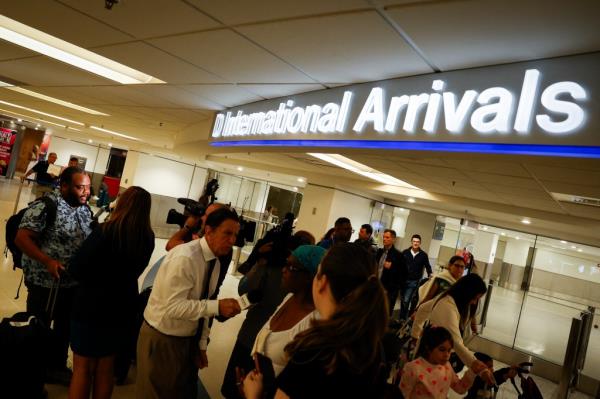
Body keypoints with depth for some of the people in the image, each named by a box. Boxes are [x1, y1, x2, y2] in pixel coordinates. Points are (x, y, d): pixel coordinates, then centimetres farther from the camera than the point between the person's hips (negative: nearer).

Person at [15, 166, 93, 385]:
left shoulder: (85, 209, 2)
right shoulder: (46, 206, -18)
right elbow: (21, 238, -20)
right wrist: (48, 262, -29)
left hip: (74, 282, 6)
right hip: (45, 282, -6)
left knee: (65, 327, 21)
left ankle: (56, 367, 42)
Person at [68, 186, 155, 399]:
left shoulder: (106, 231, -21)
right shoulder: (148, 237, -7)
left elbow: (76, 269, -15)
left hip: (92, 306, -4)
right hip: (122, 308, 4)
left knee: (82, 367, 12)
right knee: (106, 366, 21)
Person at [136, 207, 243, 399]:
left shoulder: (215, 262, 0)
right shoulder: (184, 258, -26)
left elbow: (202, 304, 5)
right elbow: (173, 306, -30)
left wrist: (202, 345, 6)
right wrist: (217, 307, -32)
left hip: (188, 339, 8)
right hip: (161, 340, -7)